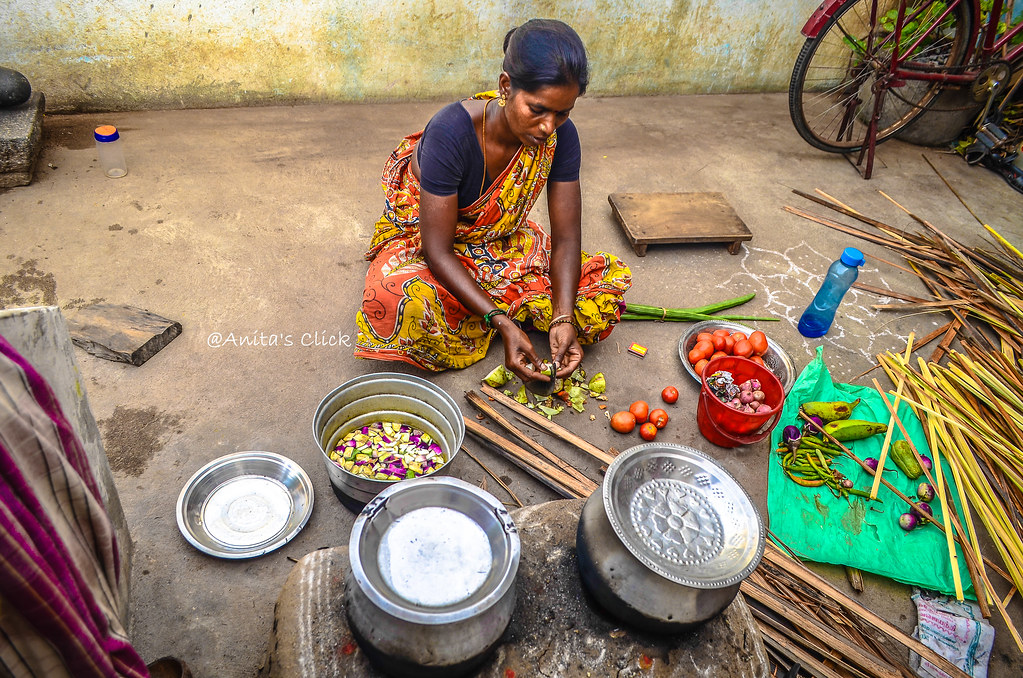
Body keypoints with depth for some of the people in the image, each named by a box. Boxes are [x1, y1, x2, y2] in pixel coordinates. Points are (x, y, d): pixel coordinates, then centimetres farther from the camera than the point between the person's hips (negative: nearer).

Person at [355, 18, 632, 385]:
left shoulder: (560, 135, -17)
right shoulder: (451, 132, -31)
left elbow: (566, 238, -13)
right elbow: (437, 249, -28)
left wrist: (564, 318, -29)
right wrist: (502, 324, -35)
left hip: (501, 245, 4)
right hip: (423, 243, -4)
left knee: (607, 278, -12)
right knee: (401, 303, -39)